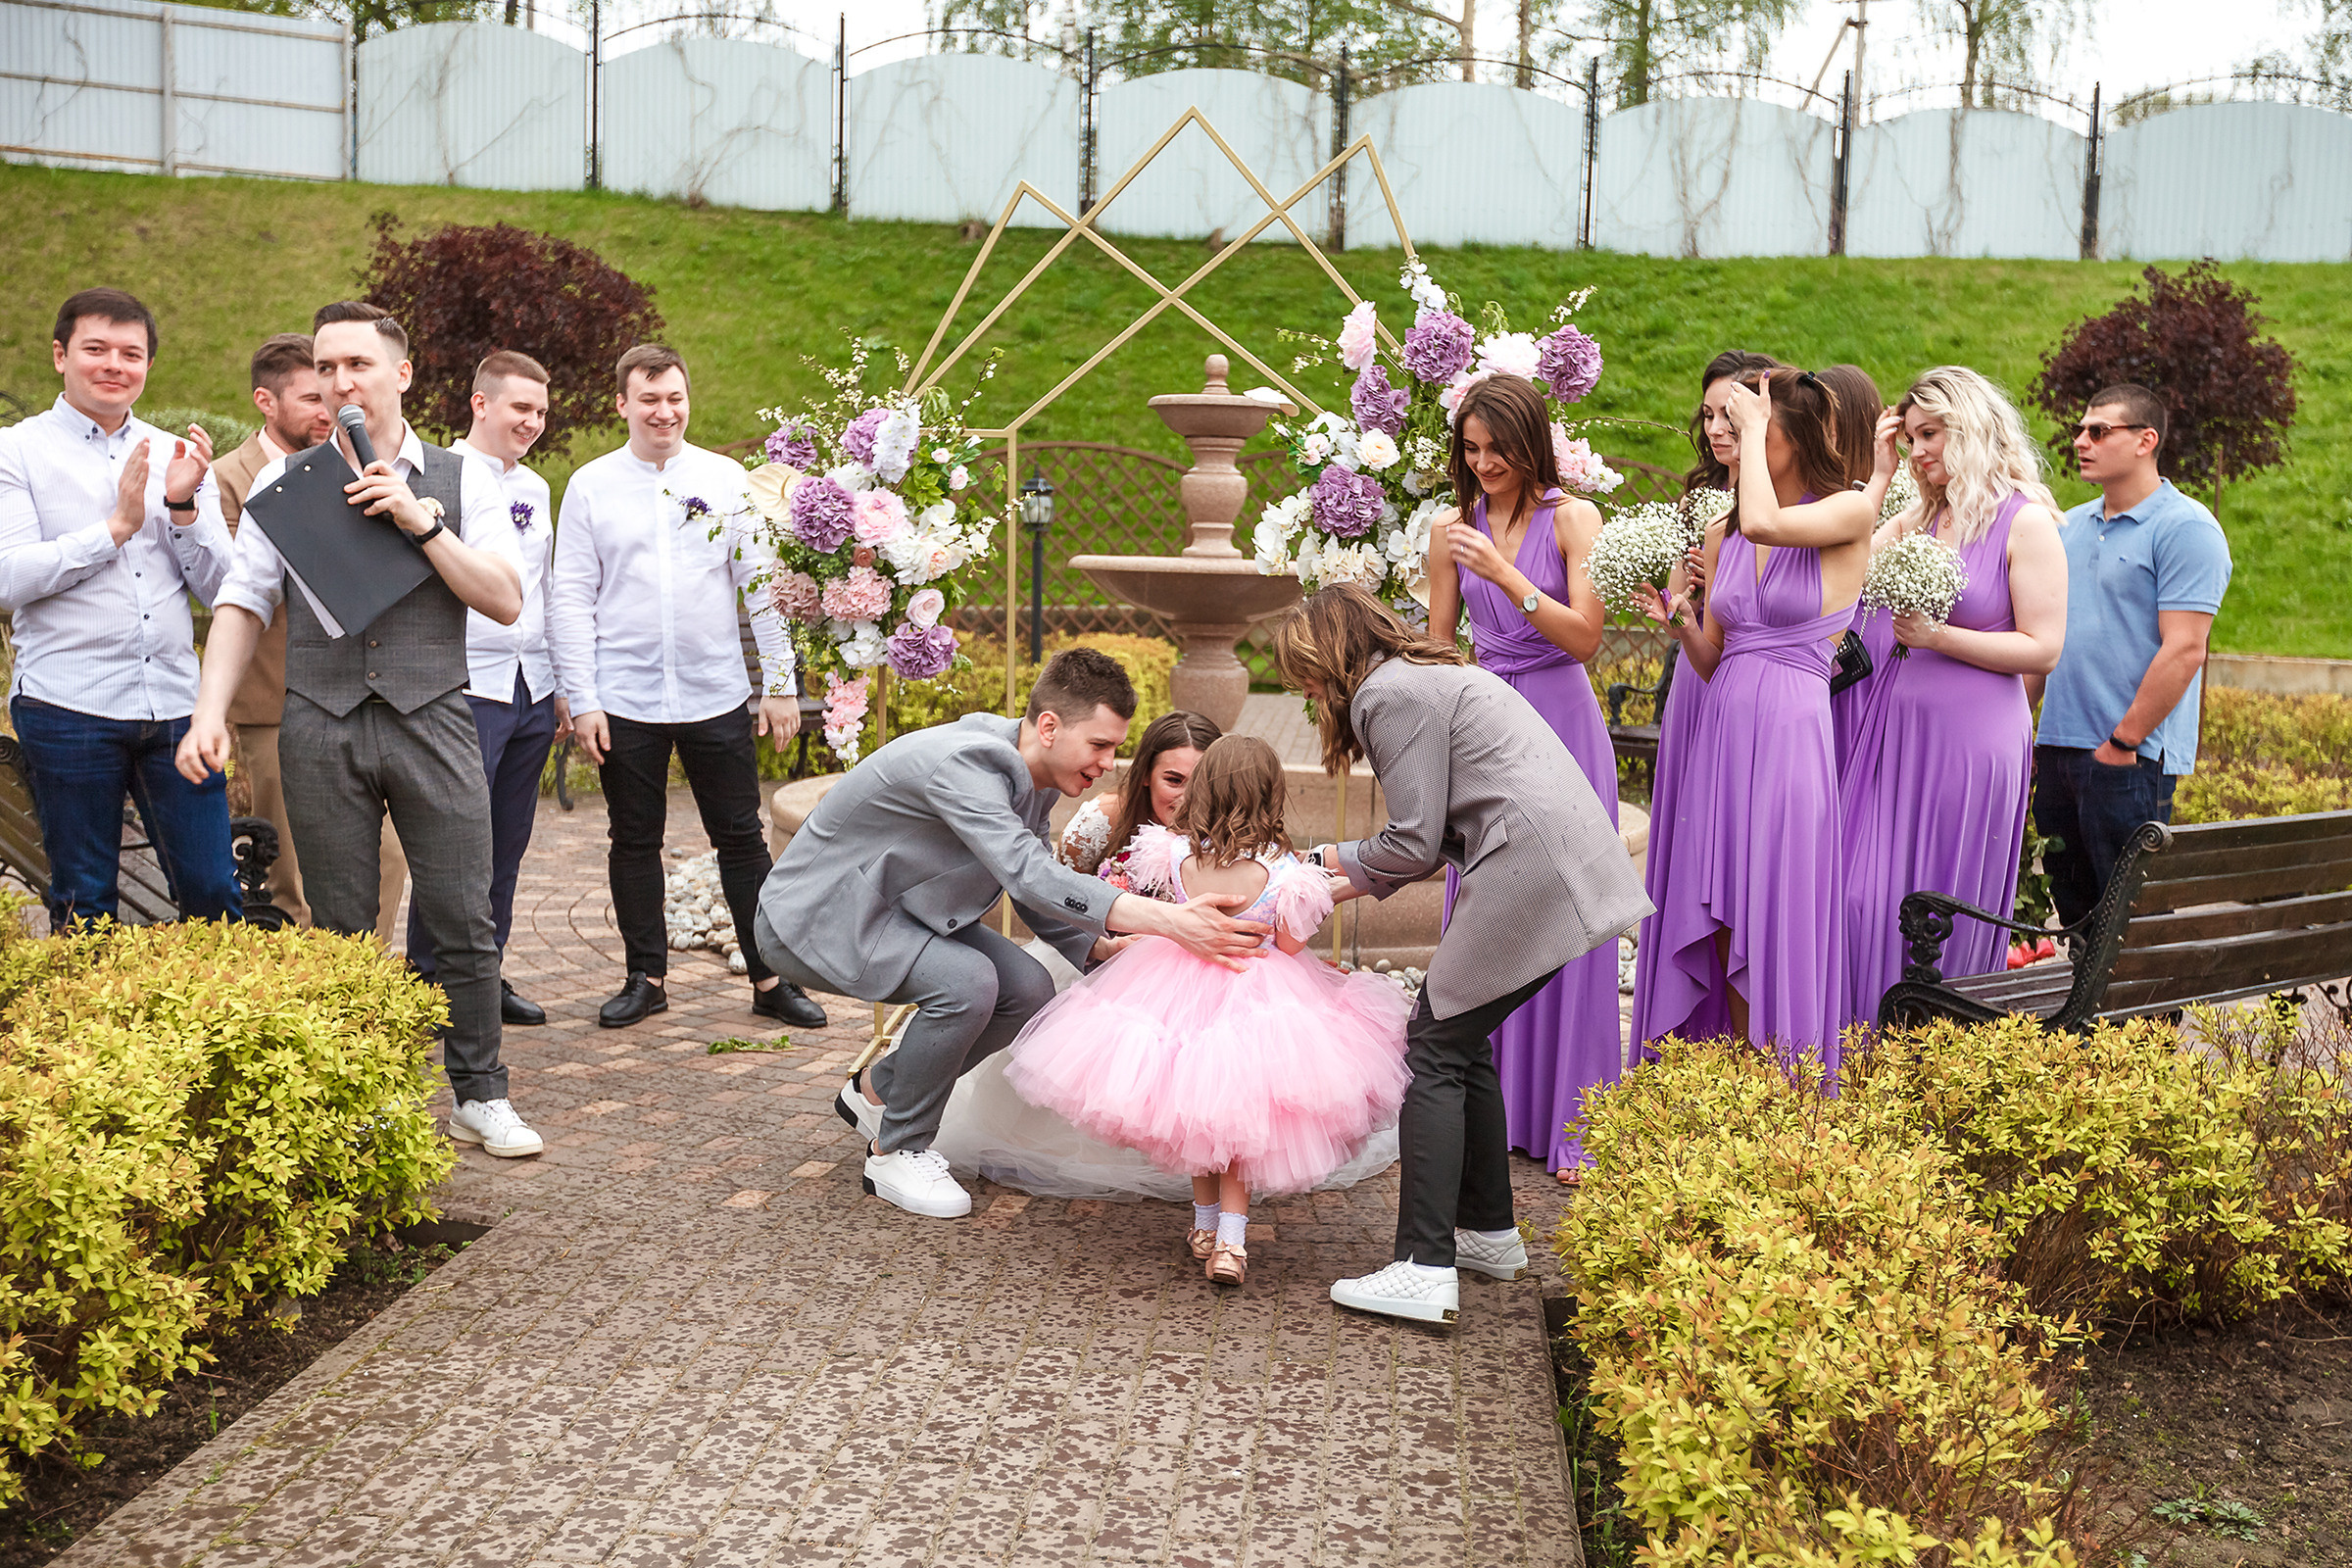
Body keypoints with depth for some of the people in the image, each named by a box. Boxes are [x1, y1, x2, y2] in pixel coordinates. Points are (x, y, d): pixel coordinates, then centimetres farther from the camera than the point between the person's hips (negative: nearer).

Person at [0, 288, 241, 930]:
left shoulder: (177, 456, 13)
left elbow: (216, 585, 8)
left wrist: (183, 504, -7)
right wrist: (117, 526, -11)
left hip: (174, 702, 3)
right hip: (68, 708, -3)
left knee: (214, 894, 4)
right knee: (84, 904, 8)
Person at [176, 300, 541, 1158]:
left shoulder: (462, 478, 6)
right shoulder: (284, 481, 9)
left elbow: (506, 599, -1)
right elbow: (242, 604, 7)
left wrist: (422, 521, -12)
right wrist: (210, 711, -5)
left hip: (432, 718, -1)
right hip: (321, 725, 1)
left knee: (464, 920, 0)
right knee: (339, 930, 6)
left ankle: (480, 1095, 13)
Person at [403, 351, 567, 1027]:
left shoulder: (534, 488, 16)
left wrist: (560, 685, 20)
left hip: (532, 690, 7)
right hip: (467, 688, -7)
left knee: (507, 843, 11)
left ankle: (487, 971, 20)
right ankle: (429, 979, 4)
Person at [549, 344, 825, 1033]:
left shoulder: (725, 479, 4)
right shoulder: (589, 486, 2)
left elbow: (760, 583, 6)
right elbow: (570, 597, 2)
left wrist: (781, 683, 2)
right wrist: (583, 700, -4)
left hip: (718, 696, 0)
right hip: (625, 701, 0)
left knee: (741, 838, 4)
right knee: (634, 844, 9)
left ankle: (770, 978, 13)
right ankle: (646, 978, 22)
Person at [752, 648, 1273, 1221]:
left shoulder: (1029, 776, -2)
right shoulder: (962, 764, -32)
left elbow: (1036, 894, 7)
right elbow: (1030, 877, -43)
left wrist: (1109, 949, -13)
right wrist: (1169, 920, -50)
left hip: (890, 910, 9)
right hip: (810, 918, -9)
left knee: (1028, 991, -6)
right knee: (966, 980, -29)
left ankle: (877, 1088, 14)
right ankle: (896, 1152, -7)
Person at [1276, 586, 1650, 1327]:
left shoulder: (1388, 695, -6)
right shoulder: (1435, 676, 25)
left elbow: (1416, 841, -8)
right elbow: (1443, 832, 22)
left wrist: (1344, 860, 9)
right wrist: (1363, 882, 20)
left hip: (1530, 870, -10)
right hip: (1564, 866, 10)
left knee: (1434, 1049, -6)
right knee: (1461, 1040, 18)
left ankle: (1425, 1269, -9)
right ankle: (1490, 1232, 28)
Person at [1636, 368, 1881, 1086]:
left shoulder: (1849, 515, -3)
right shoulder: (1726, 534, 14)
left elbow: (1766, 522, -25)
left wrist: (1755, 427, -12)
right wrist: (1679, 622, -3)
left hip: (1790, 732, -6)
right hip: (1723, 732, 6)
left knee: (1777, 931, -3)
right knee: (1724, 936, 7)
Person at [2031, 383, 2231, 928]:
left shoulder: (2185, 529, -8)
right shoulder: (2071, 527, 16)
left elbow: (2184, 649, -15)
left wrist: (2122, 741, -16)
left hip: (2130, 760, -7)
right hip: (2056, 750, 7)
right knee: (2074, 912, 12)